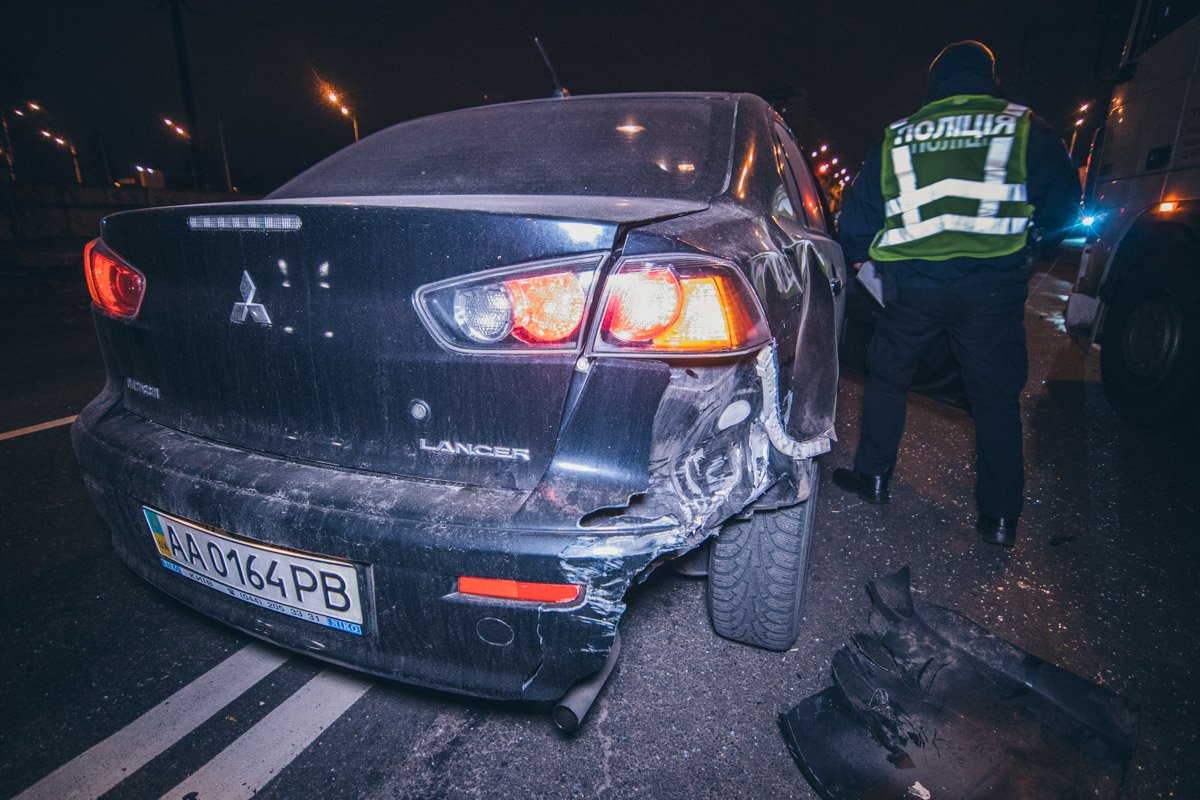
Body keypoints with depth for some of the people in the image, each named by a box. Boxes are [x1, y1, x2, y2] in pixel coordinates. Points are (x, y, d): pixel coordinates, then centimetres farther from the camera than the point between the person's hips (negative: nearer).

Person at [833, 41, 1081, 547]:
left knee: (887, 377, 19)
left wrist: (858, 257, 29)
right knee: (996, 397, 10)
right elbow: (1063, 202, 5)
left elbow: (855, 219, 10)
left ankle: (873, 477, 25)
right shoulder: (1025, 128, 8)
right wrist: (1035, 245, 23)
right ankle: (1000, 517, 14)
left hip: (912, 282, 1)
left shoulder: (898, 137, 10)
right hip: (993, 284, 0)